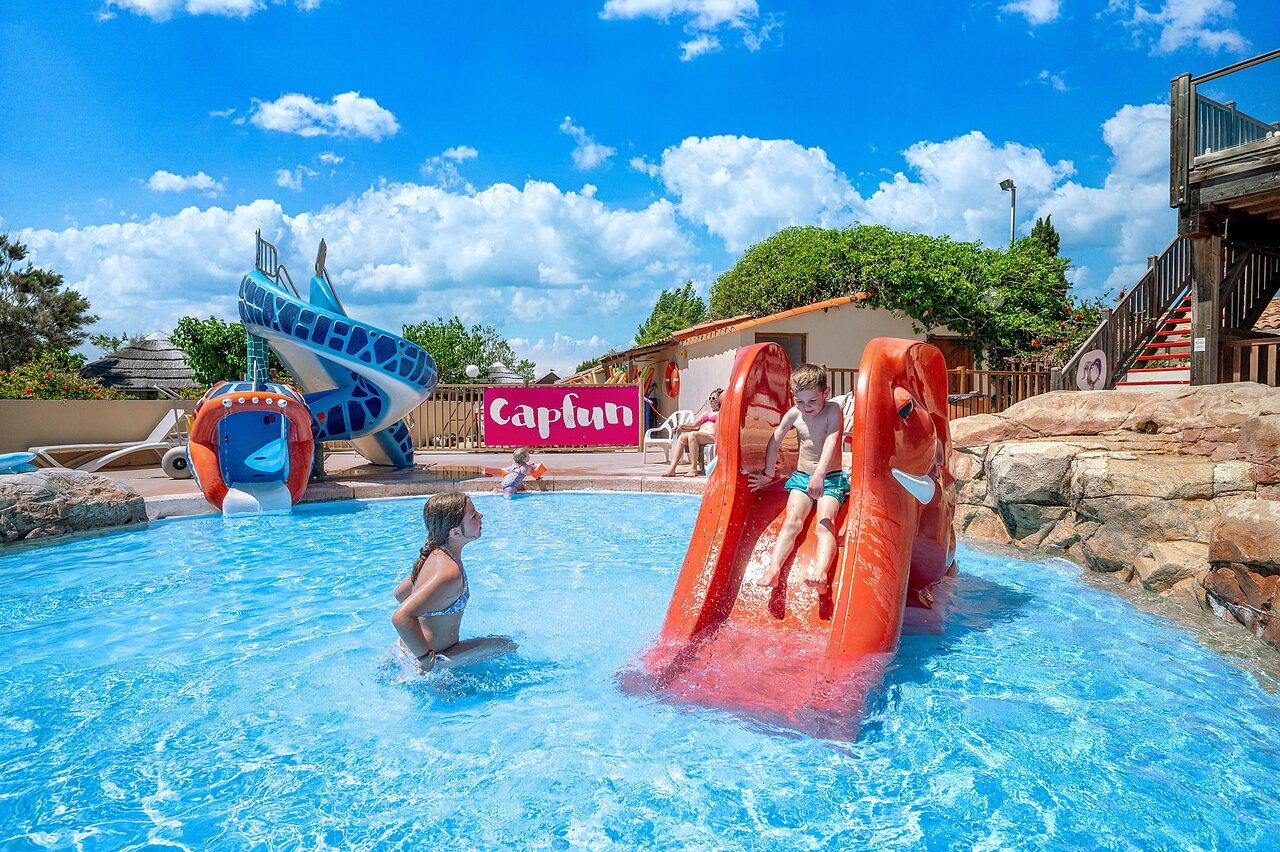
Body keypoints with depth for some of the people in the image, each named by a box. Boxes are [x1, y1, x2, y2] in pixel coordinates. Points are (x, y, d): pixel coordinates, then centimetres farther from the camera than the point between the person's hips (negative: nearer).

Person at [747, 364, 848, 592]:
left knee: (825, 524, -26)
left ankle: (820, 572, -47)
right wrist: (769, 473, 22)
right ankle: (774, 567, -37)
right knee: (792, 522, -19)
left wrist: (819, 474, -40)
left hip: (831, 478, -3)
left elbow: (831, 442, -25)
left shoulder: (833, 411, -9)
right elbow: (774, 441, 16)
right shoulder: (794, 414, 3)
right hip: (801, 476, 3)